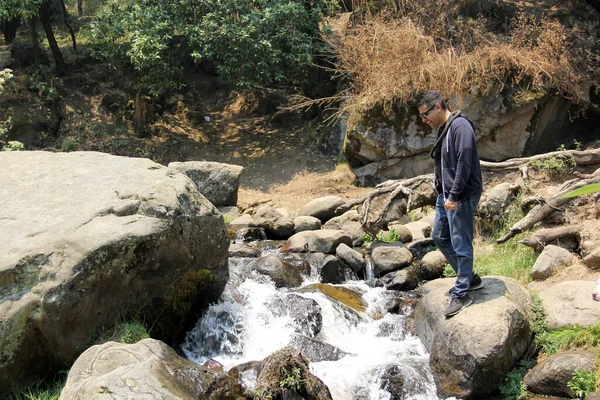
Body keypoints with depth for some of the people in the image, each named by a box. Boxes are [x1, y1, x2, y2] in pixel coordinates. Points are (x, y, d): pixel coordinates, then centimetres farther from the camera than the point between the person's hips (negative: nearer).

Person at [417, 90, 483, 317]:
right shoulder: (443, 129, 15)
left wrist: (454, 196, -23)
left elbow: (464, 162, -23)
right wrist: (444, 193, 17)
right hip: (446, 195, 11)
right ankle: (469, 279, 29)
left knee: (461, 244, -4)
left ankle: (461, 295, 5)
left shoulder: (460, 126, -16)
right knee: (440, 236, 17)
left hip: (461, 196, -11)